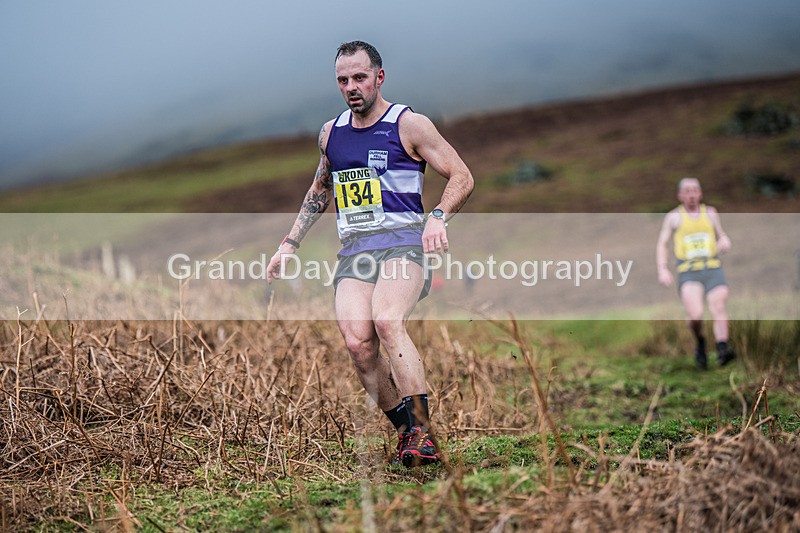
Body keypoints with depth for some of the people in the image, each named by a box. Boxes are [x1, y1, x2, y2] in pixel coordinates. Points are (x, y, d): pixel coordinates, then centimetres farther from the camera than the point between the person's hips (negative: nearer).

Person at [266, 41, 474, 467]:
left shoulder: (409, 124, 1)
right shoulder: (331, 133, 17)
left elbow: (462, 177, 1)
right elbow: (320, 191, 33)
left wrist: (438, 217, -17)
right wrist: (290, 243, 26)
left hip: (402, 241, -5)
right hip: (353, 250, 5)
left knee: (387, 321, -32)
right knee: (357, 343, -19)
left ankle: (423, 431, -31)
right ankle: (406, 431, -4)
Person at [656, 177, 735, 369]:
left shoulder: (710, 213, 17)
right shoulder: (674, 217, 11)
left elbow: (721, 236, 27)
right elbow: (662, 244, 11)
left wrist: (725, 241, 2)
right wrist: (662, 270, -3)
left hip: (713, 269, 2)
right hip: (688, 272, -2)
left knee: (719, 310, -16)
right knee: (695, 315, -19)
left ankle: (722, 349, -23)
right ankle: (700, 342, 9)